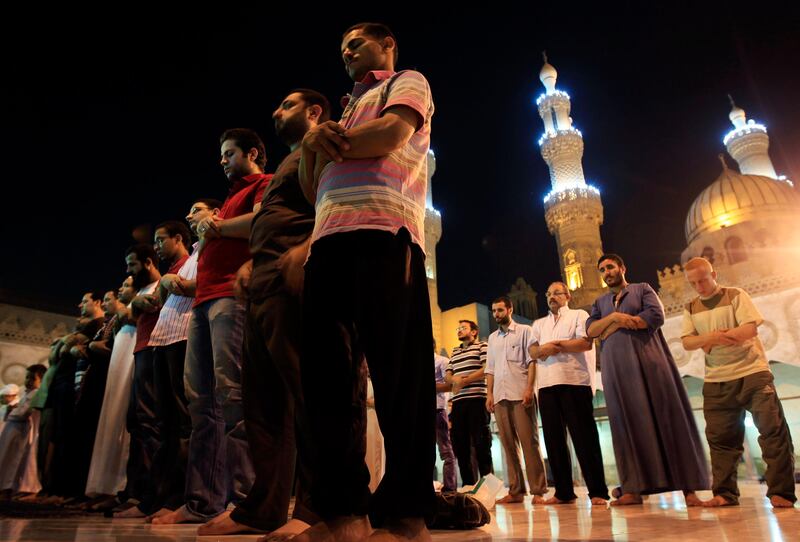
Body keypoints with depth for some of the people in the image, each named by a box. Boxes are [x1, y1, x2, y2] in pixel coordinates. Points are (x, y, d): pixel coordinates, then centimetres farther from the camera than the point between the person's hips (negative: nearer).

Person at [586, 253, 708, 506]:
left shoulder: (643, 289, 12)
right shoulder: (600, 302, 21)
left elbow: (656, 316, -6)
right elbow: (590, 330, 6)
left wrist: (616, 325, -4)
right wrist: (614, 316, -9)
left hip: (649, 362, -2)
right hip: (616, 369, 3)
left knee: (667, 418, -4)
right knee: (627, 424, 0)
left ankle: (688, 487, 0)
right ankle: (633, 489, 0)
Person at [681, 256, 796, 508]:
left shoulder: (736, 296, 0)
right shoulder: (690, 308, 10)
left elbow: (750, 328, -13)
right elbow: (687, 342, 0)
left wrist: (713, 340, -17)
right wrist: (709, 337, -20)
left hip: (752, 372, -3)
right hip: (716, 381, 4)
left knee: (772, 429, -5)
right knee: (720, 437, 5)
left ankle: (781, 492, 5)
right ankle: (725, 493, 14)